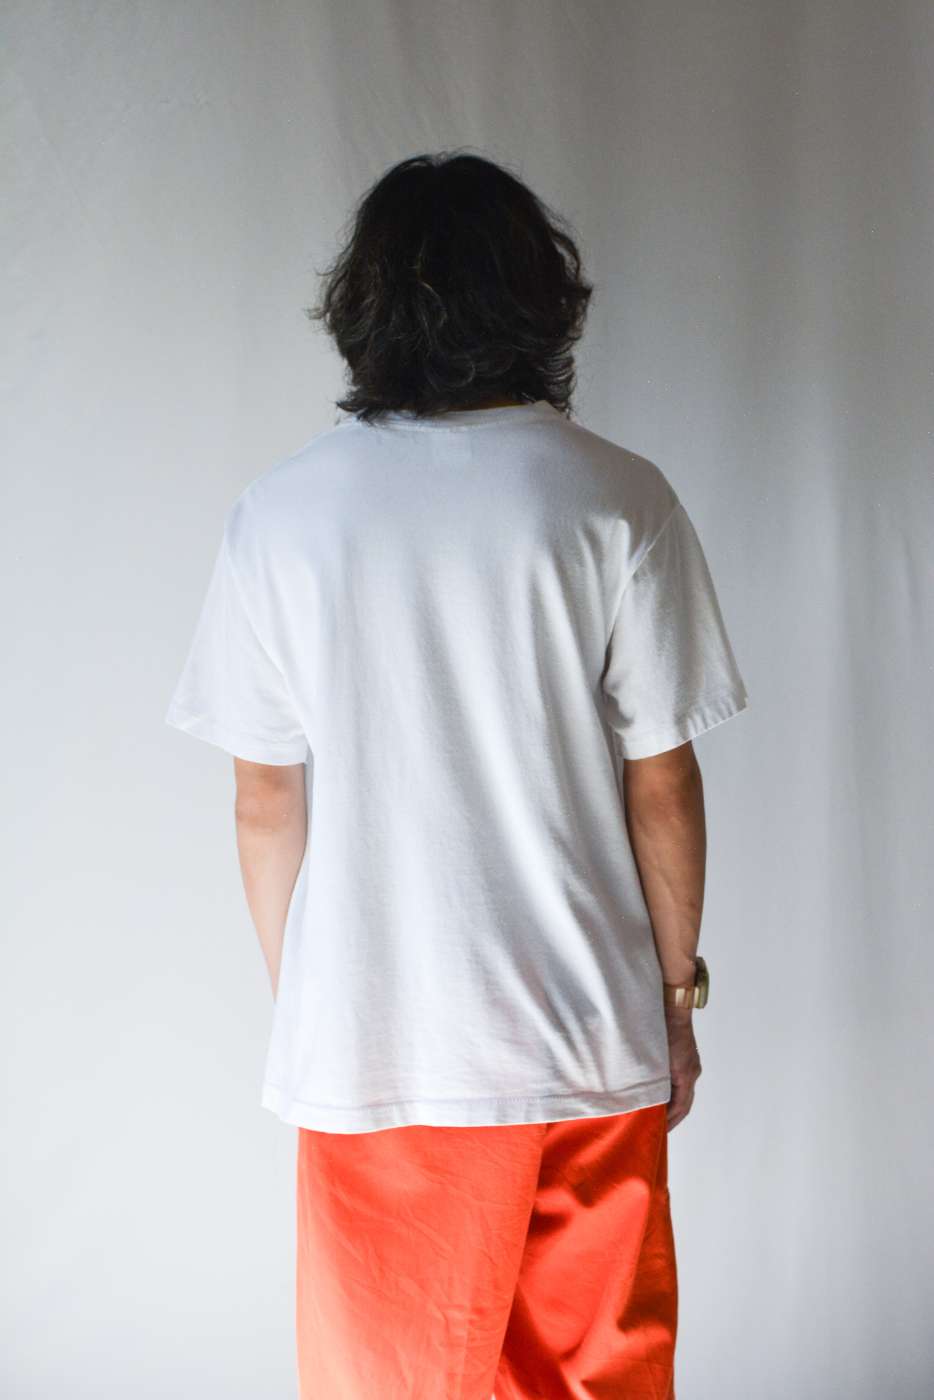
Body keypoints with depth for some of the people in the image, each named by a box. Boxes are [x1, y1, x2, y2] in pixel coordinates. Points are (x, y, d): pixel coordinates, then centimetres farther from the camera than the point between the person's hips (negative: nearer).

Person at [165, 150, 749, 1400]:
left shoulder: (280, 515, -5)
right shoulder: (618, 501, -8)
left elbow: (267, 802, -1)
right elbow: (662, 784, -5)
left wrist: (298, 1001, 11)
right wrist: (677, 992, 7)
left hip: (371, 1051, 1)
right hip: (588, 1039, 0)